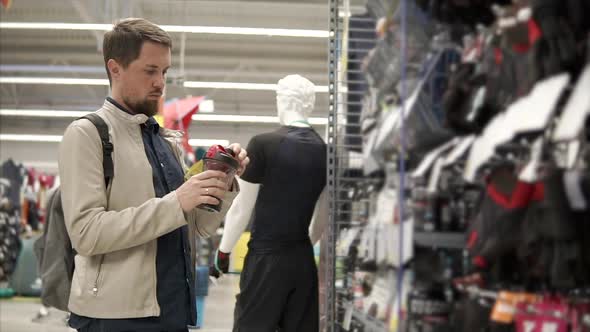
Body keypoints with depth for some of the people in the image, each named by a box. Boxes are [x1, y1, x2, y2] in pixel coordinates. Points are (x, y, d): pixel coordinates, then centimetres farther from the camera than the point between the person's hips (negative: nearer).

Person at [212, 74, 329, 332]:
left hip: (266, 257, -5)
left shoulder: (263, 144, -10)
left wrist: (223, 252, 5)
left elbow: (242, 208, -6)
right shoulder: (326, 151, 4)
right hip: (304, 259, 5)